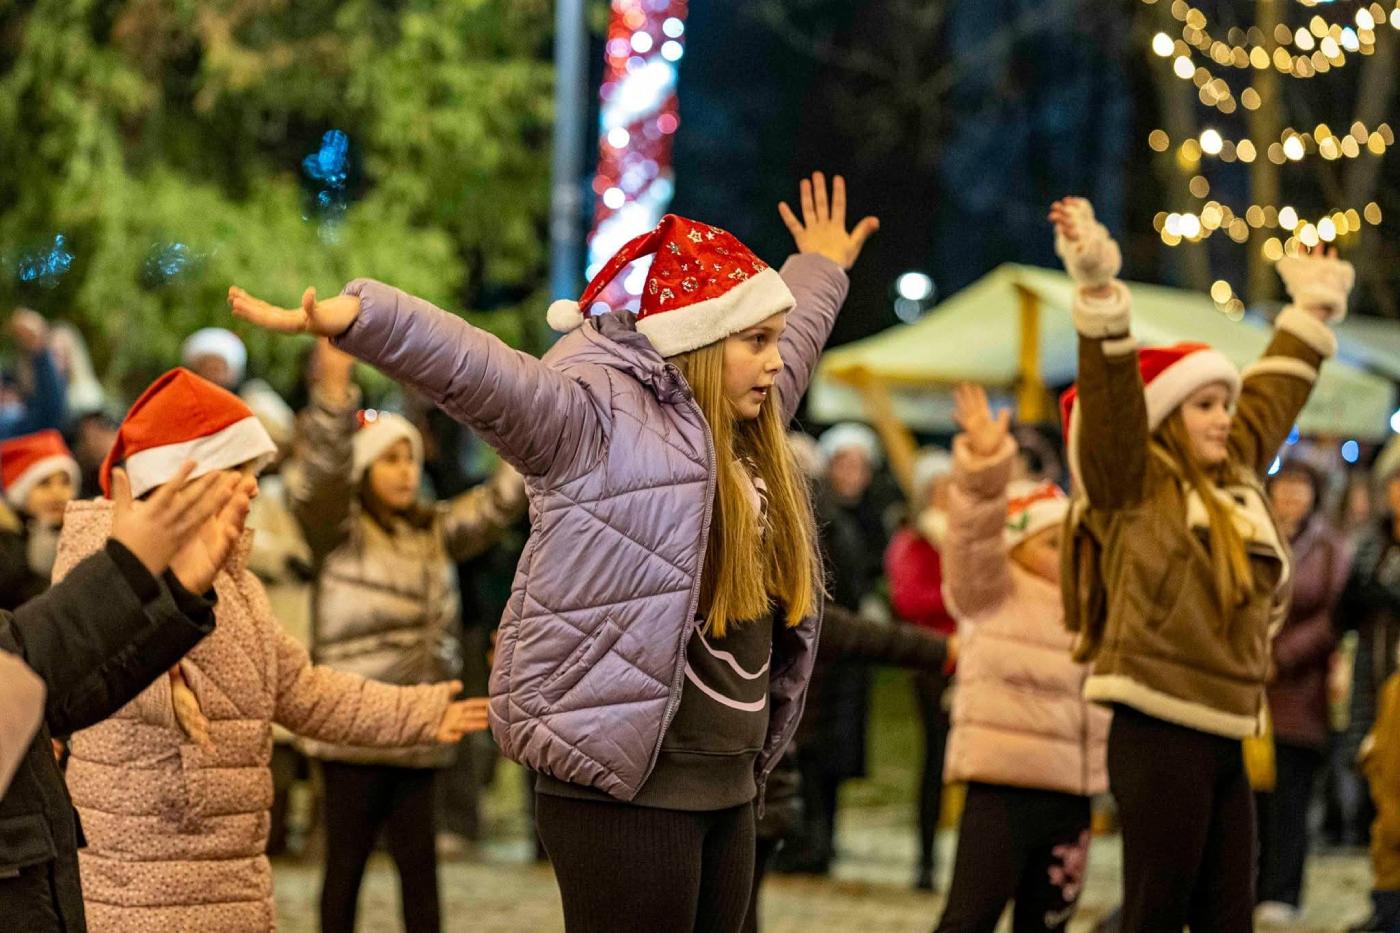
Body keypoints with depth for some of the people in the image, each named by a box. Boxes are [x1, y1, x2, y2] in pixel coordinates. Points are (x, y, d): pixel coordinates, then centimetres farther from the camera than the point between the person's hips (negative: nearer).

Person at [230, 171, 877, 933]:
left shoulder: (747, 433, 15)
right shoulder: (601, 421, -10)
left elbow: (800, 329, 36)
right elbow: (476, 371, -25)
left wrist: (821, 269, 55)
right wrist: (352, 319, -40)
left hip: (726, 788, 9)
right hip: (626, 790, -8)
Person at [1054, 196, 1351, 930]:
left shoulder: (1234, 479, 17)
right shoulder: (1133, 486, -3)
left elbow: (1273, 399, 30)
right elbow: (1111, 400, -16)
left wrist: (1311, 311, 40)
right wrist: (1098, 289, -26)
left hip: (1225, 738, 8)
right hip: (1158, 732, -8)